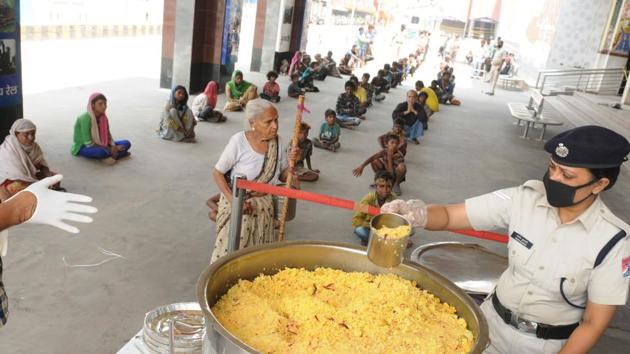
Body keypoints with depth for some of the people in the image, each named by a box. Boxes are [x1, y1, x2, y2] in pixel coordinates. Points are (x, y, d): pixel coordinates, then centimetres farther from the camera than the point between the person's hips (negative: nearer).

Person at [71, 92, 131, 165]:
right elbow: (88, 143, -26)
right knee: (101, 151, -40)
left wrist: (113, 146, -18)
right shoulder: (85, 118, -24)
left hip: (98, 145, 7)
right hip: (82, 147, -7)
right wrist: (109, 149, -25)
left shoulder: (103, 117, -3)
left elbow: (108, 136, 3)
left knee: (126, 143, -7)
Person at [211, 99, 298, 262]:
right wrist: (234, 200, -22)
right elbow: (217, 173, -12)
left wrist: (291, 162, -18)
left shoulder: (277, 141, -7)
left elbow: (283, 176, 3)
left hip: (264, 206, 4)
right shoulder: (239, 140, -20)